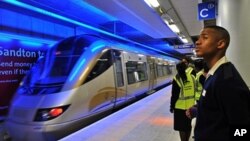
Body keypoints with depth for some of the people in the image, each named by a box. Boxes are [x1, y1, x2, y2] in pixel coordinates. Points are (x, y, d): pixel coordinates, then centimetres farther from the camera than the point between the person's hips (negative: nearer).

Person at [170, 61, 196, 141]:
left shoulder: (177, 79, -15)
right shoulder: (192, 77, -3)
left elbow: (174, 95, -12)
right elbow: (195, 91, 5)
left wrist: (172, 106, -1)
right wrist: (192, 101, 17)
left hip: (180, 107, -5)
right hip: (190, 106, 5)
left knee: (181, 127, 10)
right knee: (188, 125, 19)